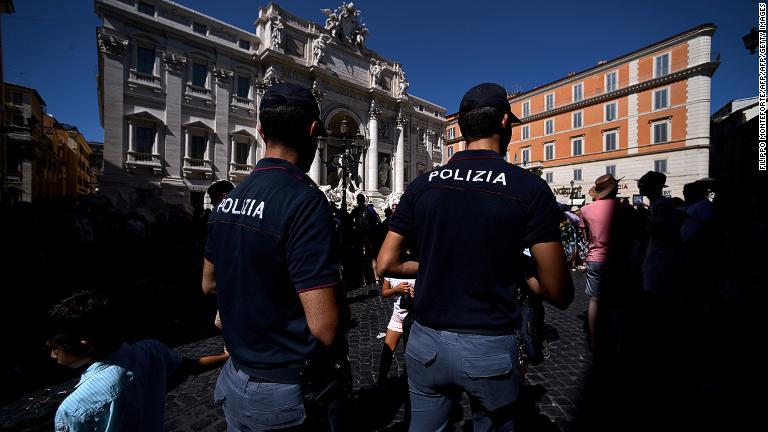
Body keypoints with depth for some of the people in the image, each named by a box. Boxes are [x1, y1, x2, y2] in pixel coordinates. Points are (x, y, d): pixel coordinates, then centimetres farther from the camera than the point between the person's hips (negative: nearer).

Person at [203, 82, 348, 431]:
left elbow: (209, 284, 12)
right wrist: (338, 296, -8)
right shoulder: (305, 200, -26)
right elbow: (325, 326, -28)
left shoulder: (228, 200, 0)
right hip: (287, 392, -7)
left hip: (237, 379, 8)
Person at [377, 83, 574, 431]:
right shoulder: (529, 187, -12)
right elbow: (560, 294, -11)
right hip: (489, 349, -2)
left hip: (426, 342, 3)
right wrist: (516, 274, 8)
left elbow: (386, 265, -1)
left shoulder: (422, 185, -4)